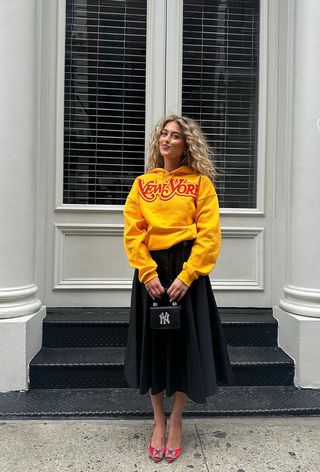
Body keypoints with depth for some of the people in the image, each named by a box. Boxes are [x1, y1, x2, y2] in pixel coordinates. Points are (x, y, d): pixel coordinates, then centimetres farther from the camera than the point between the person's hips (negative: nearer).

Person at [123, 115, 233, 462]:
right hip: (150, 271, 2)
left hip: (187, 270, -2)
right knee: (153, 343, 9)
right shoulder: (142, 183, 9)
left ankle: (176, 421, 27)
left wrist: (186, 276, -15)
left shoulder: (201, 182, 2)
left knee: (186, 343, 5)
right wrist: (148, 273, -11)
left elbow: (209, 234, -6)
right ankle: (158, 421, 28)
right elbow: (133, 232, 1)